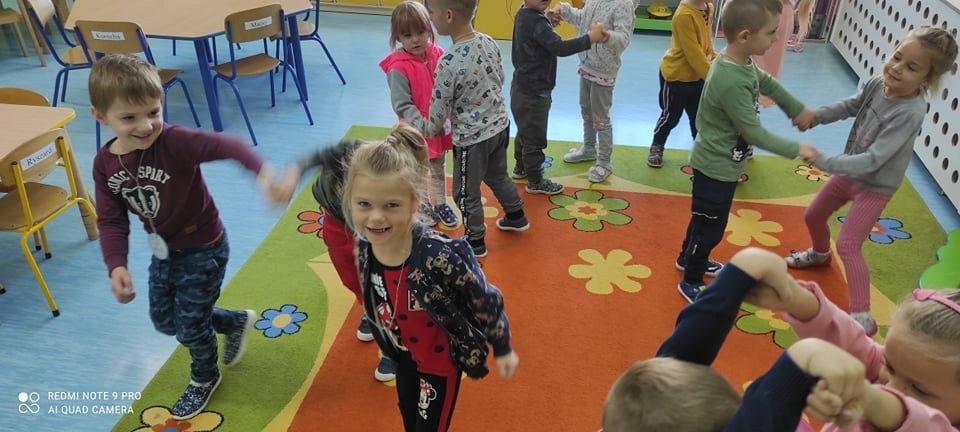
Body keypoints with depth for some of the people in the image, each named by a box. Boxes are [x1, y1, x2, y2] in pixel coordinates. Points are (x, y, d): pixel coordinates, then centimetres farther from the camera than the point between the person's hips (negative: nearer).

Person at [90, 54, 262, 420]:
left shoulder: (174, 142, -30)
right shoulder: (104, 164, -10)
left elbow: (224, 145, -46)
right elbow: (111, 220, -7)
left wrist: (262, 171, -66)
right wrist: (116, 265, -24)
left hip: (204, 249, -7)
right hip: (164, 250, 7)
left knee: (191, 325, 8)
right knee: (164, 320, 21)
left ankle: (204, 379, 40)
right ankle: (236, 323, 43)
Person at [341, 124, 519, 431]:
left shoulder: (440, 255, -40)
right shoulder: (364, 246, -21)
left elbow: (485, 301, -23)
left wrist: (502, 349, -9)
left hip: (442, 356, -5)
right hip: (402, 352, 6)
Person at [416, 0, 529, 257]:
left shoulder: (448, 64, -28)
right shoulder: (489, 42, -8)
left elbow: (436, 119, -18)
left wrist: (410, 131, -1)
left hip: (472, 139, -7)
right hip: (500, 126, 7)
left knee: (466, 194, 15)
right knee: (498, 176, 31)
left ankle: (475, 242, 33)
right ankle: (516, 217, 51)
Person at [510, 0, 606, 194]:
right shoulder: (536, 21, -26)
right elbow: (560, 48, -35)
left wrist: (549, 21, 7)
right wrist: (590, 38, -34)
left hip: (524, 88, 10)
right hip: (534, 92, -10)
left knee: (525, 131, 26)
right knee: (535, 136, 5)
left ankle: (521, 167, 45)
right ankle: (535, 182, 19)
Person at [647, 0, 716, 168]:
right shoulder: (684, 15, -29)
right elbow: (693, 53, -28)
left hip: (698, 75, 7)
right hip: (676, 75, -7)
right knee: (671, 116, 11)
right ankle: (656, 148, 34)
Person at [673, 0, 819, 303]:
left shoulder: (742, 62, -4)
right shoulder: (733, 82, -33)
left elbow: (768, 84, 17)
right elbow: (754, 134, -26)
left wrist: (798, 110, 25)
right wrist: (797, 150, -15)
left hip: (718, 162, 9)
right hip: (717, 167, -9)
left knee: (704, 220, 27)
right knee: (711, 227, 8)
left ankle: (689, 258, 48)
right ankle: (691, 282, 26)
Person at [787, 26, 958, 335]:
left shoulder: (910, 113, -34)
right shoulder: (877, 84, -15)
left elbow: (872, 160, -37)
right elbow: (849, 106, 6)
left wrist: (822, 161, -39)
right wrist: (815, 116, -12)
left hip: (874, 187, -7)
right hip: (850, 172, 7)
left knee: (848, 246, -11)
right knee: (813, 216, 23)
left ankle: (862, 318, -1)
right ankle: (819, 254, 56)